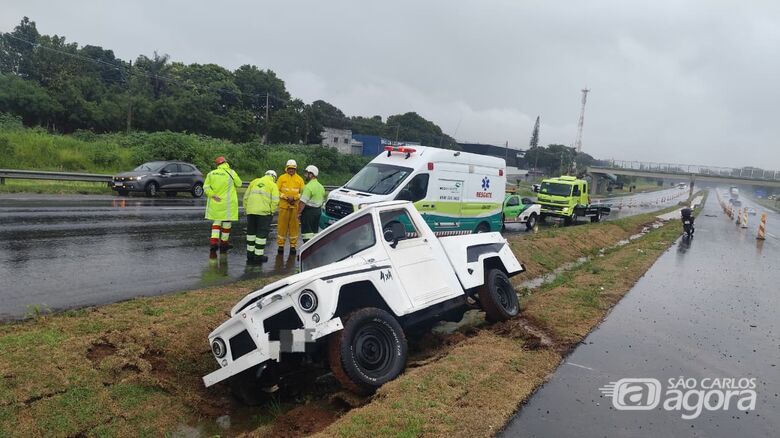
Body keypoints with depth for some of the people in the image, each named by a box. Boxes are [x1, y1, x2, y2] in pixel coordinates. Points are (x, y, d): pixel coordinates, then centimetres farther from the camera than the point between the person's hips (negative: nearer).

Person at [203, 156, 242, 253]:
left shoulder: (211, 173, 2)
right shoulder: (231, 173, -8)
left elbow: (206, 188, -5)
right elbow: (239, 184, 6)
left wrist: (213, 196, -10)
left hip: (215, 202, 4)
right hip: (228, 203, -4)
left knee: (216, 221, 14)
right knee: (227, 222, 10)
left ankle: (214, 241, 0)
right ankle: (224, 243, 19)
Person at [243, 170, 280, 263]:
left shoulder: (254, 182, 17)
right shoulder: (273, 185, 5)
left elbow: (246, 197, 15)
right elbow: (275, 201, -7)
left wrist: (246, 208, 21)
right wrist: (272, 212, 4)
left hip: (251, 211, 4)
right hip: (264, 212, -4)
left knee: (251, 232, 17)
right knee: (262, 233, 4)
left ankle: (250, 254, 24)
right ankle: (258, 256, 6)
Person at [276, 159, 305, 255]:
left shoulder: (299, 179, 6)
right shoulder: (282, 178, 3)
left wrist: (294, 197, -10)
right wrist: (286, 197, -11)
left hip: (295, 206, 1)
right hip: (284, 205, -1)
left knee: (294, 225, 5)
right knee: (282, 225, 1)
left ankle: (293, 245, 13)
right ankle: (281, 245, 10)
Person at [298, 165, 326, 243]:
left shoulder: (309, 186, -17)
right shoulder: (321, 186, 13)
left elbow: (303, 202, -20)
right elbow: (322, 201, 19)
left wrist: (298, 212, -14)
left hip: (309, 211, -9)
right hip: (318, 210, 9)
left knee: (307, 232, -5)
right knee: (315, 232, 15)